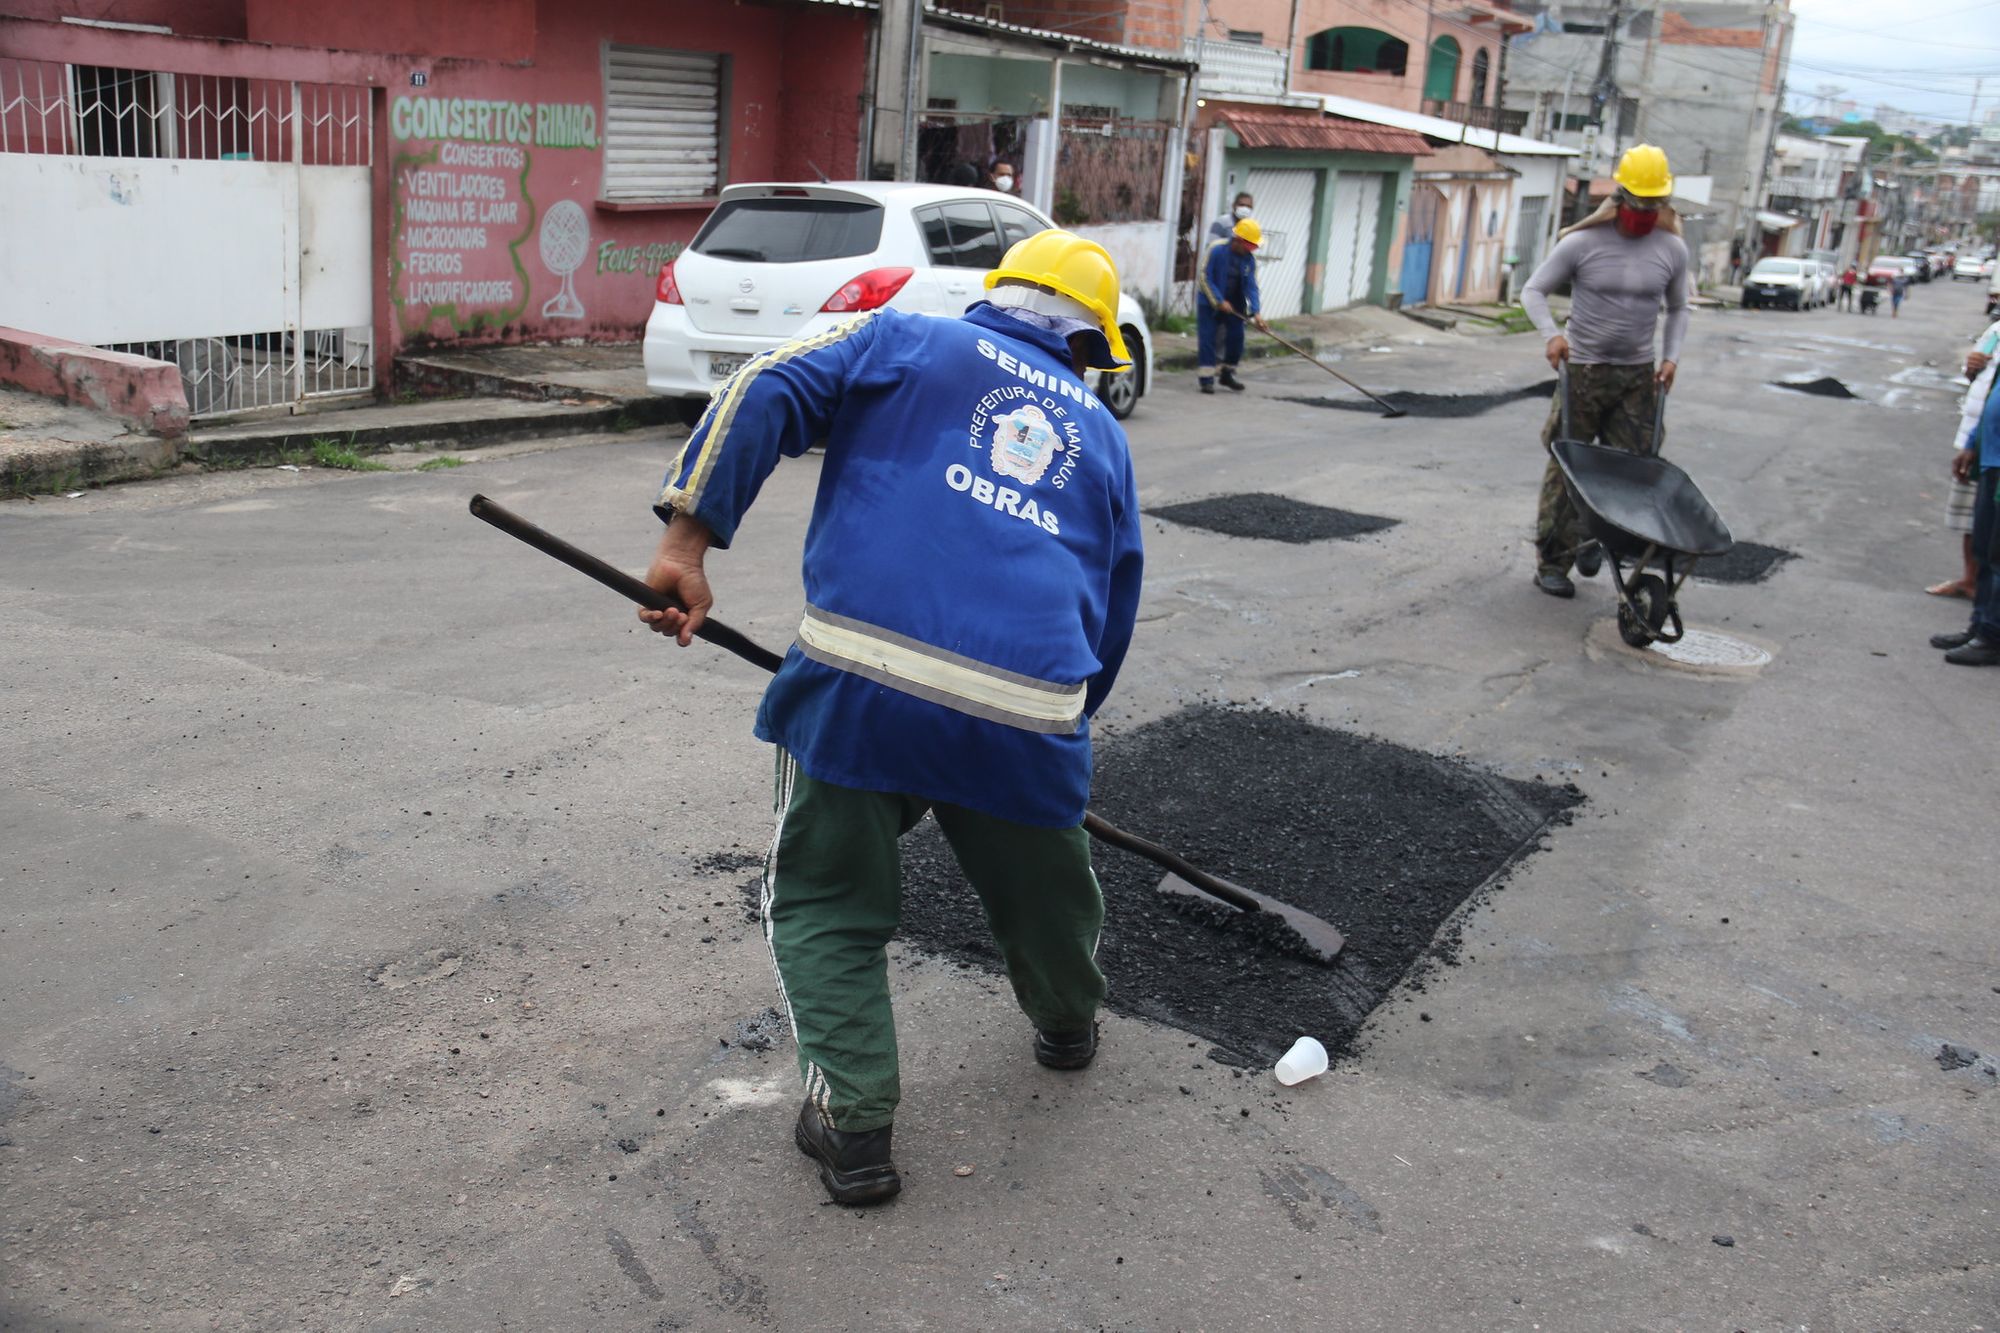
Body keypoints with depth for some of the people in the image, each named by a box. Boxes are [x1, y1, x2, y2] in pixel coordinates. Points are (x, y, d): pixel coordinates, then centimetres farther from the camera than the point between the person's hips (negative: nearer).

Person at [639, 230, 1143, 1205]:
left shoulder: (902, 342, 17)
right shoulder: (1100, 433, 25)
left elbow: (765, 395, 0)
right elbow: (1114, 609, 28)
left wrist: (687, 542, -3)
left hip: (861, 682, -2)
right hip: (1031, 714, 3)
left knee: (824, 901, 17)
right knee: (1044, 883, 29)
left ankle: (854, 1120, 11)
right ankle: (1068, 1022, 55)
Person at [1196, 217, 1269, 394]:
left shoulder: (1250, 258, -7)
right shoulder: (1216, 249, -19)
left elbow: (1251, 286, -10)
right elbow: (1205, 277, -17)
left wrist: (1255, 313, -22)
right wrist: (1219, 301, -21)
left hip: (1233, 305, 4)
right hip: (1209, 302, -4)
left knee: (1236, 338, 3)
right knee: (1207, 338, -7)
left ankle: (1228, 374, 21)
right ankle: (1207, 379, -2)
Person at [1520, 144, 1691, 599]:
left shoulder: (1672, 250, 3)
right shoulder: (1583, 243, -7)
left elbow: (1677, 309, 17)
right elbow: (1534, 290, -2)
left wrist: (1671, 357, 2)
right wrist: (1551, 334, -20)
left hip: (1637, 375, 3)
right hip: (1582, 371, -3)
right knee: (1566, 468, -1)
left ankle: (1593, 537, 25)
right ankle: (1551, 563, 5)